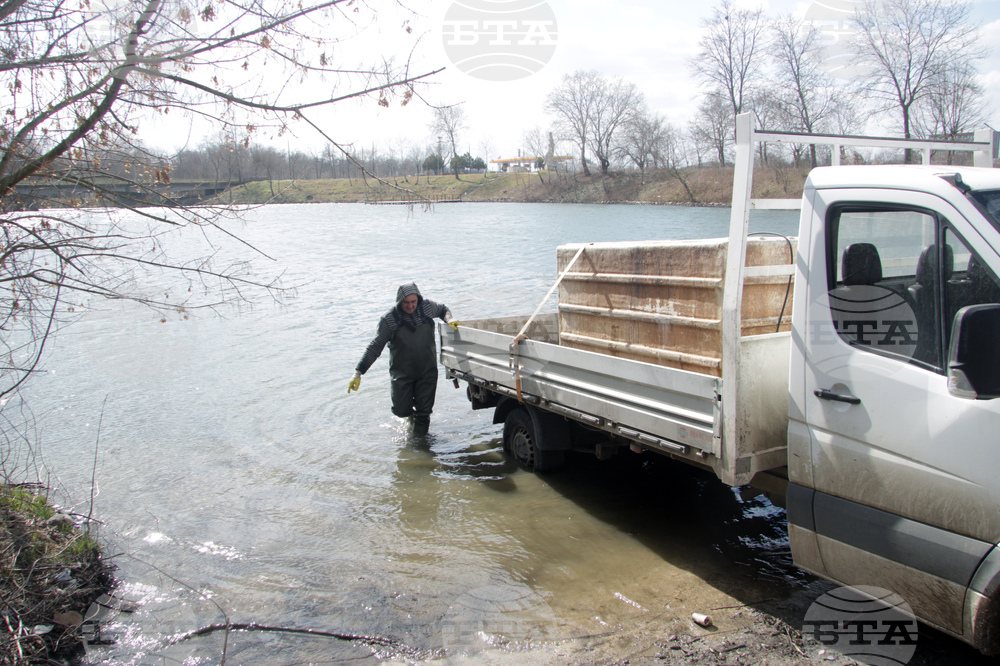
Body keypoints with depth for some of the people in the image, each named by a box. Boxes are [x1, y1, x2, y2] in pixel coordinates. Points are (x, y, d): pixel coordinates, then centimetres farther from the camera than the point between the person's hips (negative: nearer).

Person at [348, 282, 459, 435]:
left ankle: (419, 437, 29)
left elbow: (442, 310, 19)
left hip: (427, 370, 2)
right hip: (402, 372, -1)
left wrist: (449, 320, -4)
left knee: (423, 411, 0)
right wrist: (358, 372, -15)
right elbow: (375, 347, -9)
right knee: (402, 411, -1)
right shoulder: (389, 319, -13)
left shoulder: (427, 306, -6)